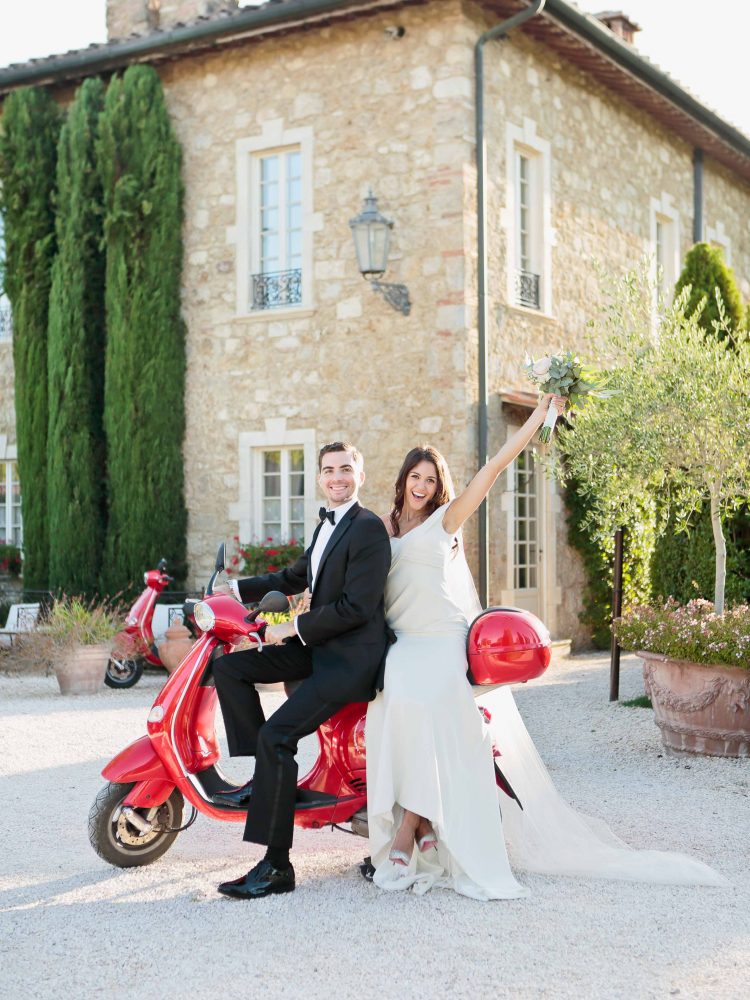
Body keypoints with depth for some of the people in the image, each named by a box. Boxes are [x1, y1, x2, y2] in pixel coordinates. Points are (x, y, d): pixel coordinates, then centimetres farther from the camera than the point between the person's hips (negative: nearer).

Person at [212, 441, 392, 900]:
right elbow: (296, 577, 30)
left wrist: (292, 628, -16)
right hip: (318, 648, 10)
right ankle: (261, 776, 3)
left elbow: (356, 607, -21)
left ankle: (277, 866, -16)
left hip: (351, 656, -10)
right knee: (230, 667, 3)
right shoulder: (328, 524, 17)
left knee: (275, 737, -21)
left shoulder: (369, 529, -14)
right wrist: (239, 588, 20)